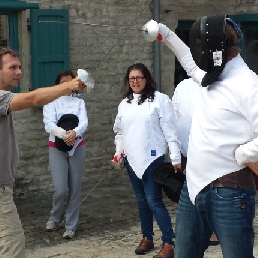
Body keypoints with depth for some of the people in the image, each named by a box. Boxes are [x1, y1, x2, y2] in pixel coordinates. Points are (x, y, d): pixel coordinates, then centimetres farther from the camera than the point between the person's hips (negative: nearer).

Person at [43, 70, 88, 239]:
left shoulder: (79, 102, 7)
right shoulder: (50, 102, 1)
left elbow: (84, 123, -8)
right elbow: (49, 125, -13)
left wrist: (74, 132, -31)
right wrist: (64, 134, -34)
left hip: (77, 148, 2)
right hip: (57, 149, -2)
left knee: (75, 189, 3)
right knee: (61, 189, -8)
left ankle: (71, 226, 14)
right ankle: (55, 217, 21)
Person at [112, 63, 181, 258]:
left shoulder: (160, 99, -6)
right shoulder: (124, 104, 13)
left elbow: (170, 130, -9)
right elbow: (120, 131, 22)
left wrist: (176, 158, -12)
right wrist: (119, 151, 8)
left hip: (153, 158, -6)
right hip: (132, 160, 6)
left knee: (154, 200, -10)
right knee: (142, 200, 13)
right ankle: (147, 238, 25)